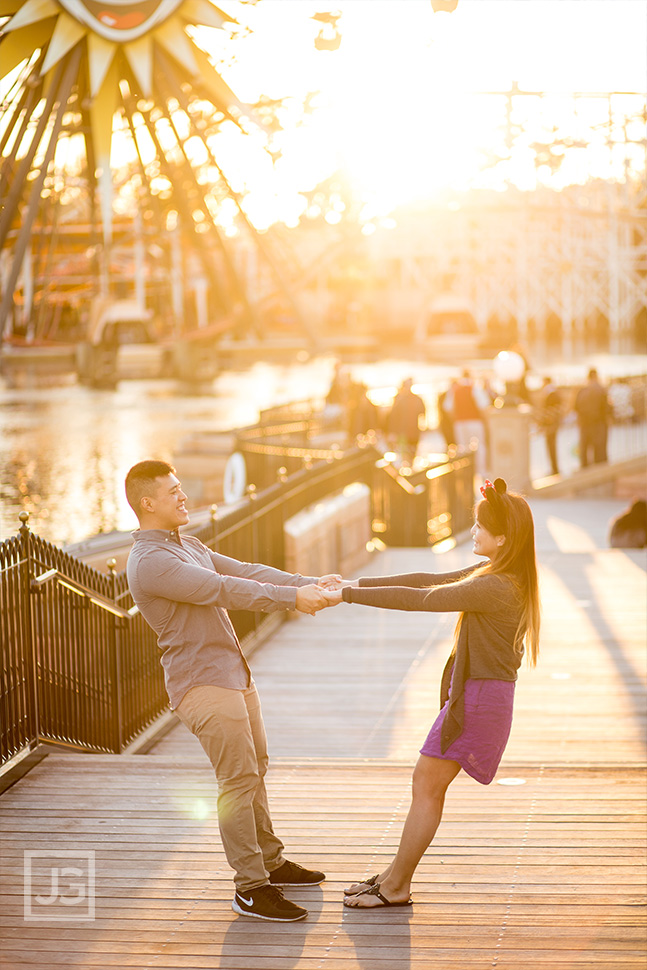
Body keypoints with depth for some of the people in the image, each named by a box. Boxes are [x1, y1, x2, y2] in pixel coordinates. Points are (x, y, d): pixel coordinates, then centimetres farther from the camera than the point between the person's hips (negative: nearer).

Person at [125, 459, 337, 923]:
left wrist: (310, 584, -1)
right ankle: (251, 887, -2)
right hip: (202, 683, -10)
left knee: (255, 769, 17)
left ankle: (270, 860, 30)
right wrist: (292, 598, -21)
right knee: (239, 779, -8)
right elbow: (222, 589, -23)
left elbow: (243, 571, 9)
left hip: (234, 672, 10)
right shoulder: (150, 562, -19)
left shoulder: (187, 545, 14)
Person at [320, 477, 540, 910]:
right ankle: (397, 876, 22)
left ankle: (395, 887, 8)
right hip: (471, 692, 10)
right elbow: (430, 580, 9)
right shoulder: (494, 575, 7)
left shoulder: (496, 587, -24)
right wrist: (359, 584, 5)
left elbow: (420, 599, -24)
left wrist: (347, 596, -19)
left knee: (428, 785, -2)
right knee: (428, 783, 14)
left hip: (480, 698, -10)